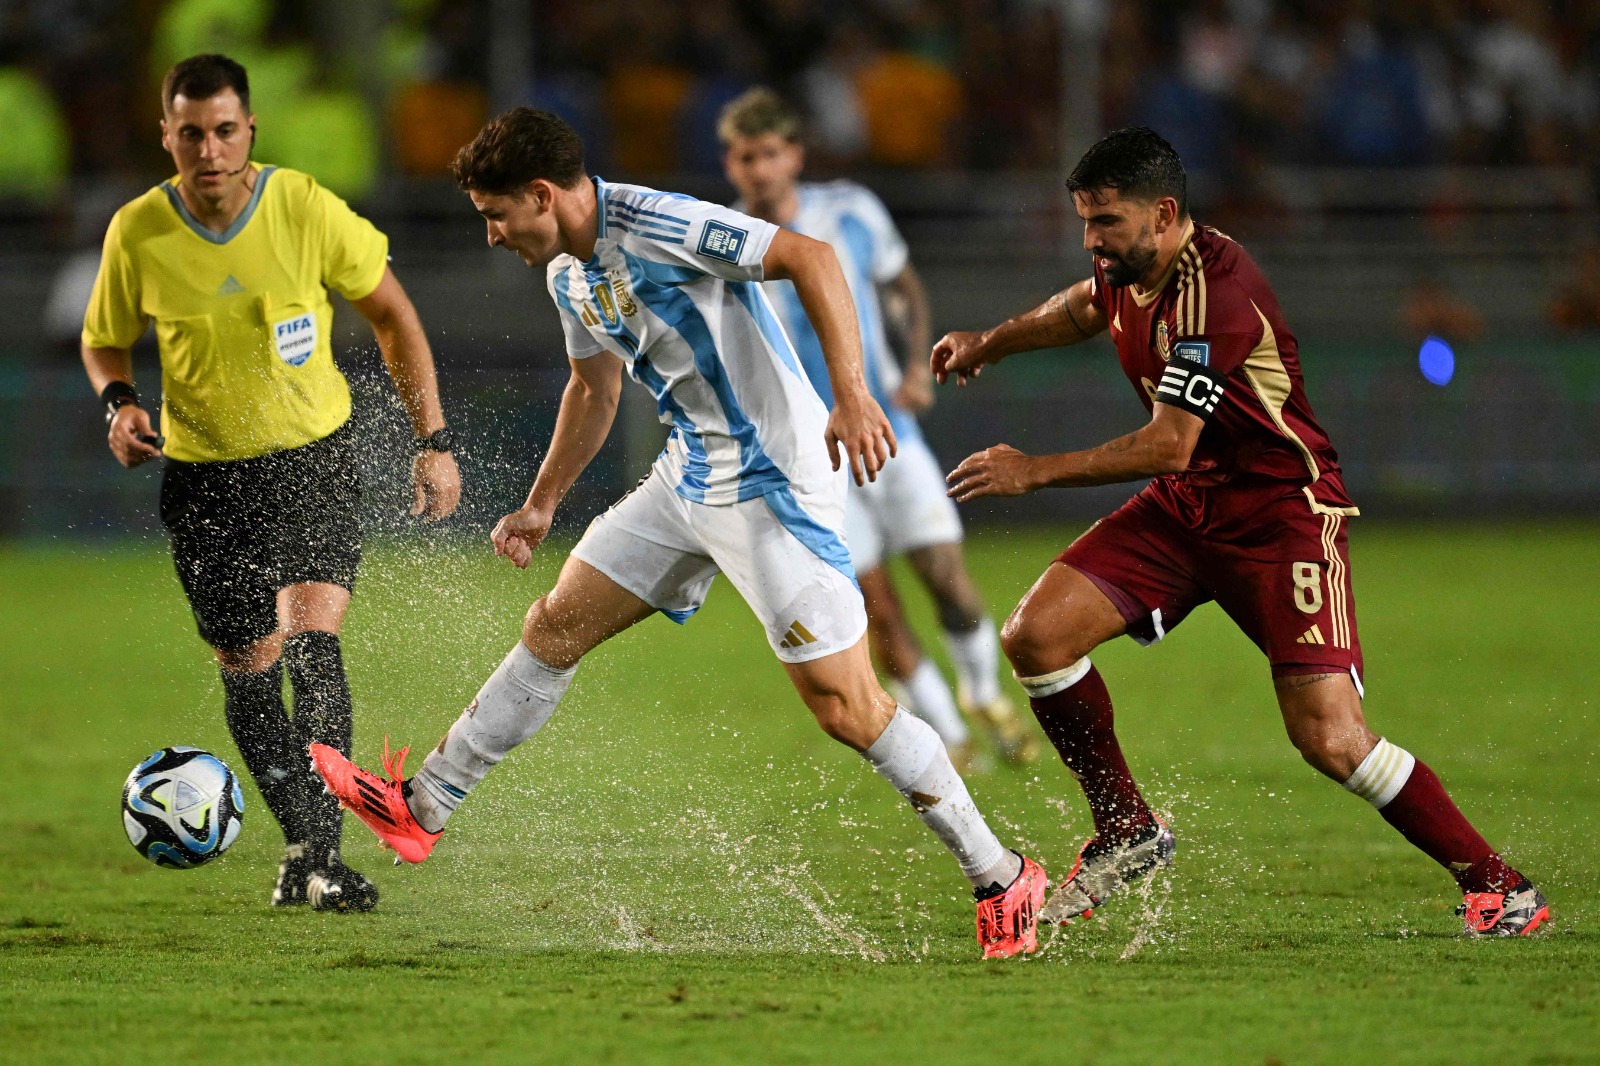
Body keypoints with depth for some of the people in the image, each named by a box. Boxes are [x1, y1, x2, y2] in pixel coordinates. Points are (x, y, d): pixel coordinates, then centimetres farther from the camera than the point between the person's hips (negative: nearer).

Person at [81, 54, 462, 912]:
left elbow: (390, 314, -2)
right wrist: (118, 403, -14)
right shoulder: (137, 233, -11)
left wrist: (433, 440, -5)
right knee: (249, 671, 4)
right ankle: (304, 846, 24)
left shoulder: (306, 210, -15)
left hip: (313, 455, -2)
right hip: (204, 475, 2)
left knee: (312, 644, -19)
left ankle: (322, 855, -14)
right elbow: (104, 340, 8)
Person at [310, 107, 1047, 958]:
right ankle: (422, 808, 24)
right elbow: (594, 387, 26)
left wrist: (850, 396, -33)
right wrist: (541, 505, 29)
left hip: (775, 484, -9)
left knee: (844, 705, -11)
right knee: (554, 627, 13)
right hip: (689, 482, 9)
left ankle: (1001, 880, -1)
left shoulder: (655, 226, -21)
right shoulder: (568, 271, 9)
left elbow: (808, 257, -26)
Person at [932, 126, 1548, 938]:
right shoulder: (1130, 270, 1)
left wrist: (1033, 472, -22)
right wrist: (988, 344, 32)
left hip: (1282, 512, -8)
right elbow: (1088, 306, 29)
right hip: (1184, 506, 8)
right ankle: (1127, 832, 8)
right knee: (1035, 635, -9)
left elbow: (1167, 447, -27)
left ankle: (1498, 888, -4)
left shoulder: (1212, 291, -26)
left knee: (1329, 737, -18)